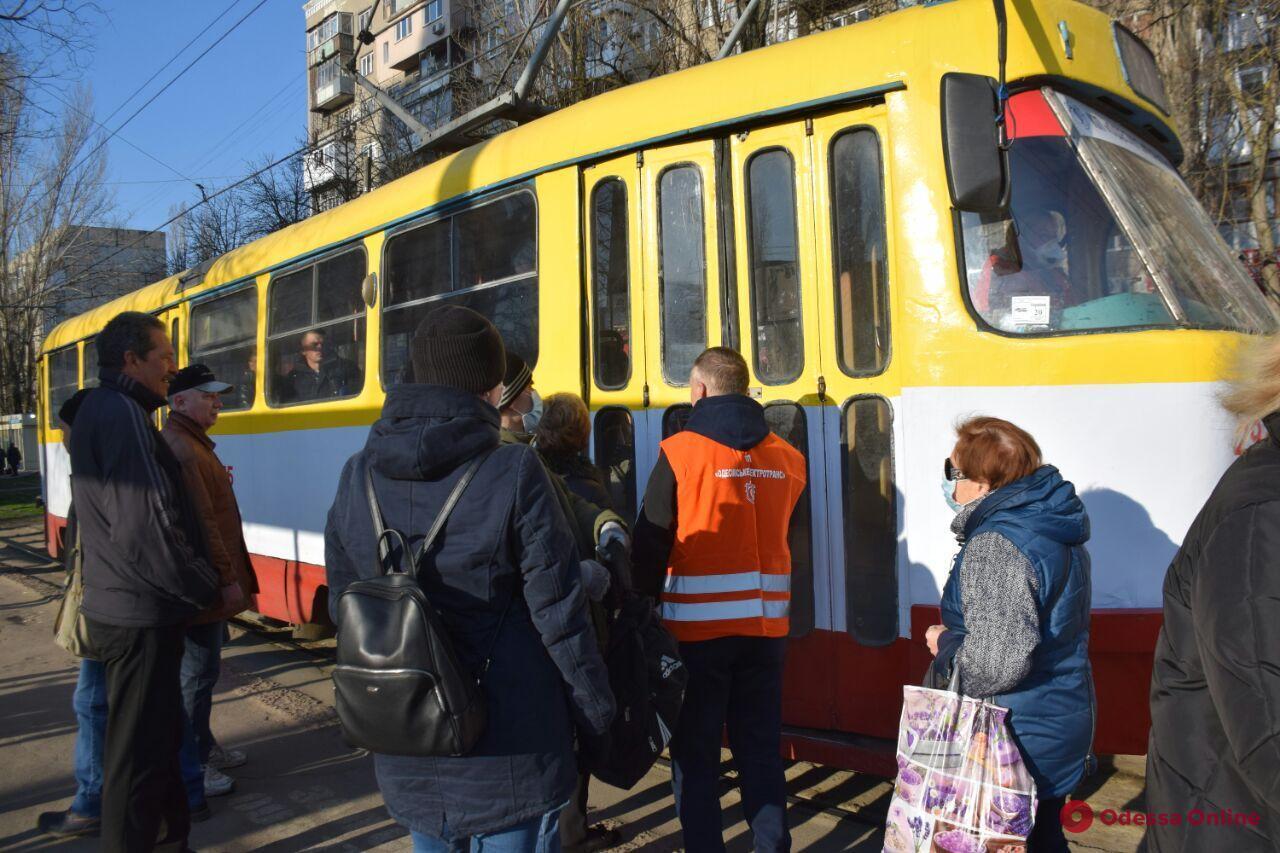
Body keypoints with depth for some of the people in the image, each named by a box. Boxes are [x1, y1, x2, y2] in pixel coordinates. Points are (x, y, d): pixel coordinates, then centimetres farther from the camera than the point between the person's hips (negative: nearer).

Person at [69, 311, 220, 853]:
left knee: (160, 737, 22)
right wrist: (212, 589, -13)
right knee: (140, 753, 0)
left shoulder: (99, 411, 15)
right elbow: (148, 527, -25)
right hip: (140, 616, -11)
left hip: (119, 609, 11)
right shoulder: (122, 414, -18)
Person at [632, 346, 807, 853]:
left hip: (697, 627, -4)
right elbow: (789, 539, 12)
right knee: (761, 750, 16)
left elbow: (651, 544, -6)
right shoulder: (787, 458, 3)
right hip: (767, 627, 4)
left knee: (696, 757, 8)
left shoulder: (680, 453, -9)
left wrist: (647, 599, 7)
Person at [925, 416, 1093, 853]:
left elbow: (996, 662, -32)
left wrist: (945, 644, -14)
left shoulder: (994, 545, -25)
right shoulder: (1052, 523, 6)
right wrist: (957, 636, 15)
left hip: (1019, 741, -9)